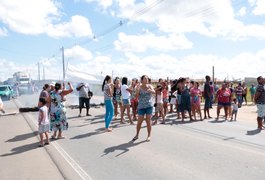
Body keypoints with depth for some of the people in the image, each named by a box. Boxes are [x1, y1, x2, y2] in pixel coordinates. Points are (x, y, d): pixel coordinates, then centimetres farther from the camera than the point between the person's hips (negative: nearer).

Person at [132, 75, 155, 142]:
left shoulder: (149, 86, 0)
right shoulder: (140, 87, -3)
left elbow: (154, 92, -16)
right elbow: (137, 96, -12)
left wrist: (150, 90, -37)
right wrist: (137, 91, -31)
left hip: (149, 106, 0)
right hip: (141, 106, 0)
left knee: (148, 121, 3)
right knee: (139, 122, 4)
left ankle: (149, 136, 16)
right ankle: (137, 135, 22)